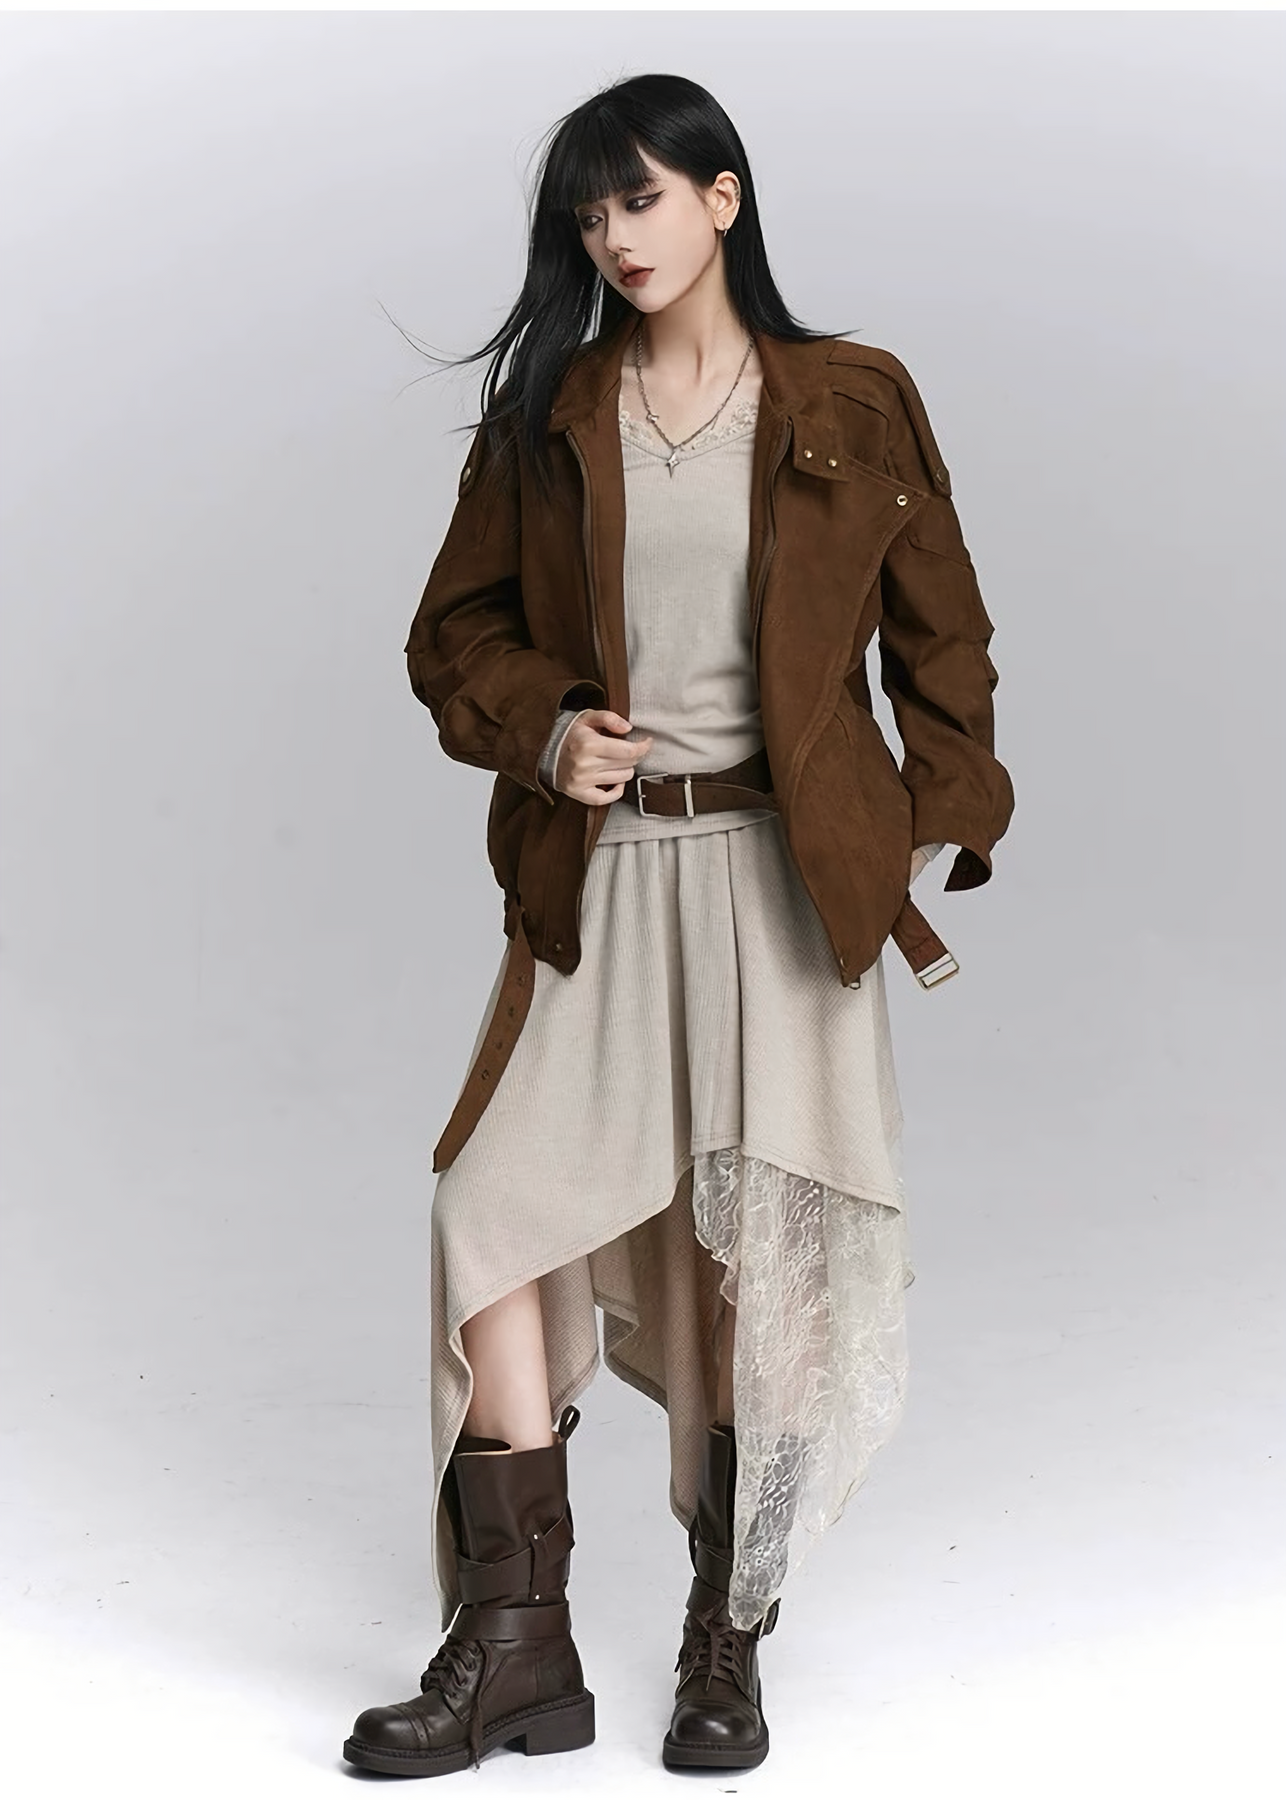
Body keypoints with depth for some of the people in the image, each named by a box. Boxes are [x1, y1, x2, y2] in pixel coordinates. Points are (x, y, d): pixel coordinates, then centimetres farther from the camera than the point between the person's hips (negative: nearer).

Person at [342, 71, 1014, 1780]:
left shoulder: (854, 406, 3)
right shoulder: (545, 417, 8)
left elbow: (941, 635, 8)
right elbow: (455, 628, 13)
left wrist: (947, 830, 1)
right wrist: (539, 730, -6)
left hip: (781, 871, -2)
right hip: (599, 873, 2)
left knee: (754, 1236, -1)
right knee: (497, 1205, -10)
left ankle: (725, 1650, 14)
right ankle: (516, 1644, 0)